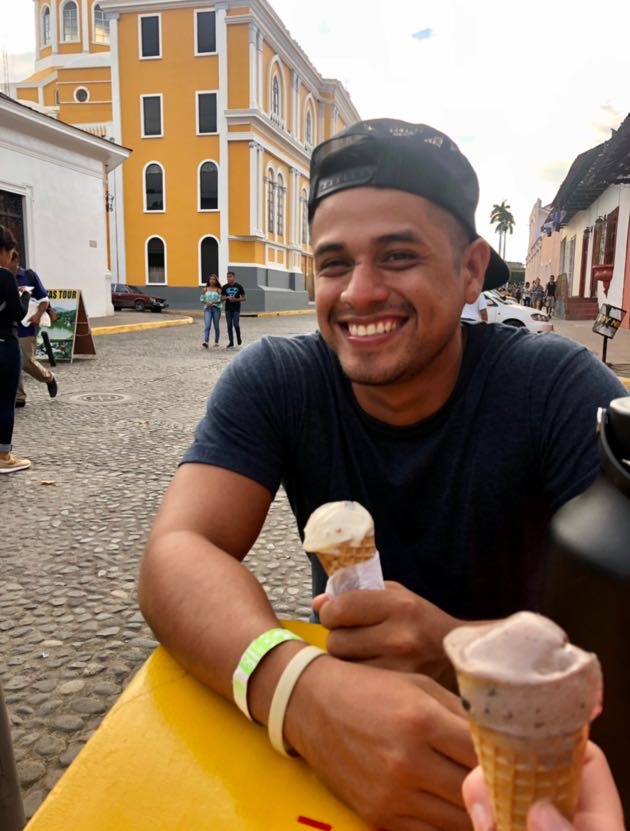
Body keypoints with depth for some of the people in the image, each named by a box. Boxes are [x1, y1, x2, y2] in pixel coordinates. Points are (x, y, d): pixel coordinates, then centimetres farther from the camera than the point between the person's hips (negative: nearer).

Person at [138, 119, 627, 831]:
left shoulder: (559, 388, -16)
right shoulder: (270, 383, -13)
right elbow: (175, 555, -23)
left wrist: (462, 650, -37)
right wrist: (298, 686, -41)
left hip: (514, 726, -1)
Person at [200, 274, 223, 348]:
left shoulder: (218, 290, 3)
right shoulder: (205, 289, 9)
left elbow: (221, 300, -4)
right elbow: (202, 299, 9)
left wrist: (213, 303, -18)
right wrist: (206, 303, -10)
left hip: (216, 308, 0)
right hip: (207, 309, 0)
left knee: (216, 326, 7)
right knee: (207, 325, -14)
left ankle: (216, 342, 21)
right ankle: (206, 342, -24)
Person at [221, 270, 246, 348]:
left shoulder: (239, 286, 0)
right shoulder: (225, 287, 5)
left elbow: (244, 298, 1)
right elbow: (222, 298, 9)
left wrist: (236, 299, -15)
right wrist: (227, 298, -12)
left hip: (236, 309, -2)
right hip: (228, 309, 2)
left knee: (236, 324, -9)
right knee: (229, 326, 2)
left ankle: (239, 337, 19)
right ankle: (231, 342, 7)